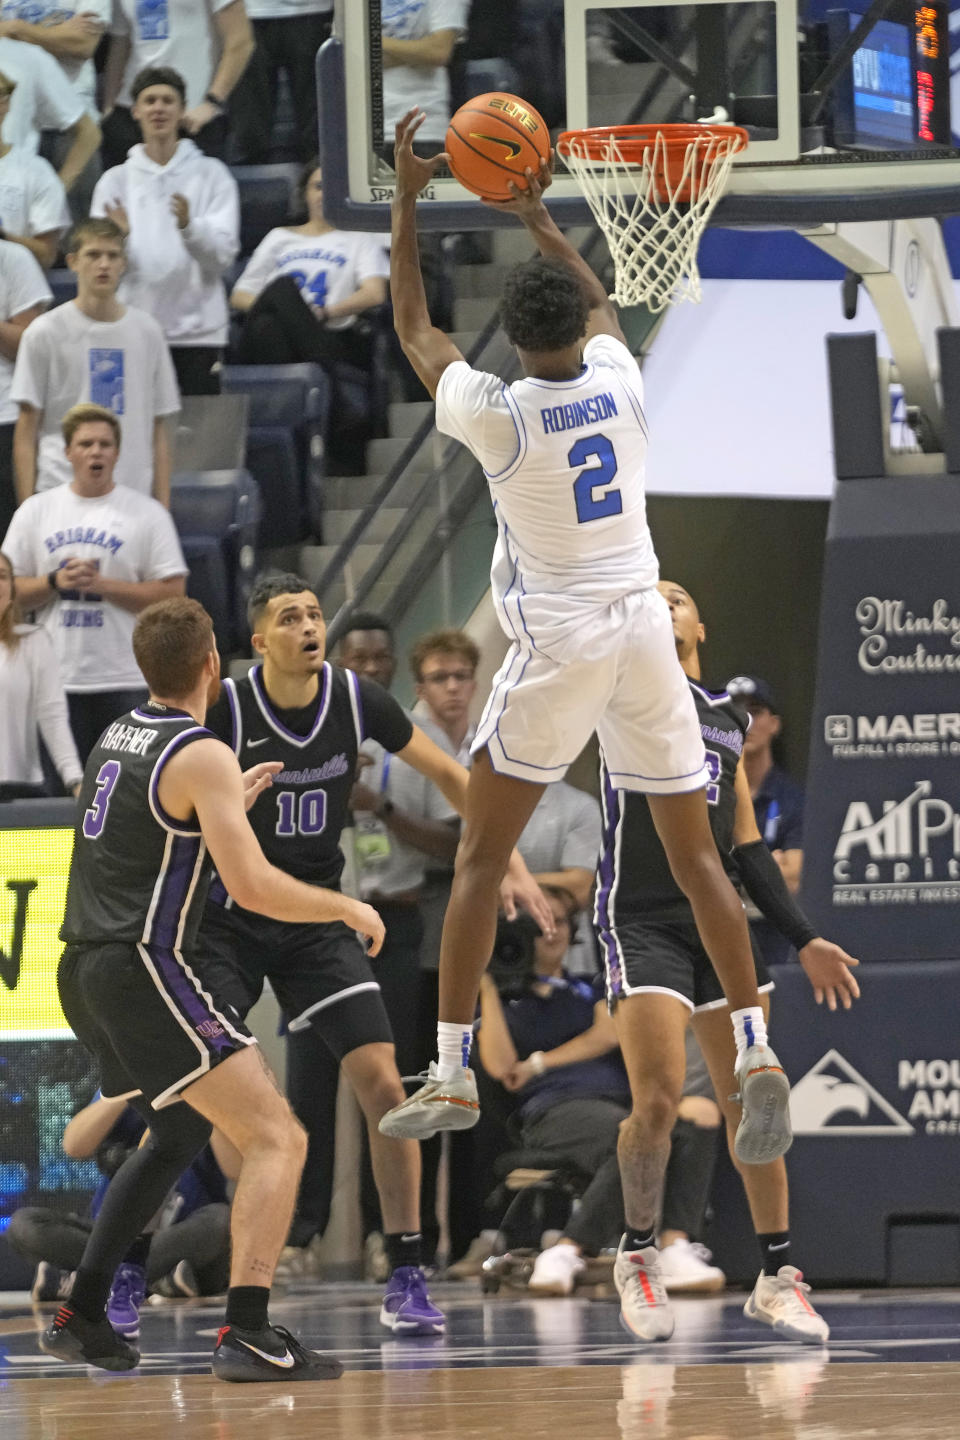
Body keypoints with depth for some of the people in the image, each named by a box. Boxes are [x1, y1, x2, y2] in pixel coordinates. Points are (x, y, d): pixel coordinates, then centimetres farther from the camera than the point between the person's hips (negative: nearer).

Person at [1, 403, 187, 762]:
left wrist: (102, 584, -12)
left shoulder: (147, 514, 3)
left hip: (125, 682, -2)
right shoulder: (35, 512, 10)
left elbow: (172, 593, -3)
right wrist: (56, 582, -9)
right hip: (55, 682, 2)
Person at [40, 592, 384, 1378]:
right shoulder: (203, 756, -12)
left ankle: (81, 1318, 28)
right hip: (144, 969, -9)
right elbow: (253, 886, -19)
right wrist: (348, 908, -5)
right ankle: (247, 1334, -27)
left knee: (181, 1134, 29)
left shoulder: (118, 737, 14)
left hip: (86, 972, 9)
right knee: (276, 1138, -12)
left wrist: (231, 804, 36)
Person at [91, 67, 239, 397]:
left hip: (197, 332, -1)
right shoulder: (115, 181, 11)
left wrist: (188, 226, -23)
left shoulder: (211, 175, 7)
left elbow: (224, 252, -4)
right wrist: (118, 236, -20)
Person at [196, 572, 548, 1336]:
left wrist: (511, 863, 1)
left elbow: (448, 775, 6)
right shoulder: (225, 709, -16)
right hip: (229, 919, -3)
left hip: (317, 919, 3)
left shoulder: (356, 698, -7)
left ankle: (406, 1279, 1)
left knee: (383, 1085, -8)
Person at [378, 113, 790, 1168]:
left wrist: (408, 202, 11)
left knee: (480, 858, 6)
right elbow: (601, 303, 25)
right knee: (696, 859, 7)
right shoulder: (620, 385, 0)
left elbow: (410, 327, 6)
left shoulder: (494, 414, -10)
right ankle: (758, 1056, -5)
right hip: (644, 633, 4)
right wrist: (537, 217, 30)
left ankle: (452, 1076, 2)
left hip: (556, 646, -4)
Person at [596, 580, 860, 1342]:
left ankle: (777, 1275, 11)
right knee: (659, 1100, -15)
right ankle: (638, 1253, 6)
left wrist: (804, 939, 15)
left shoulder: (729, 719, 18)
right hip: (644, 922, -5)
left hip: (722, 920, 5)